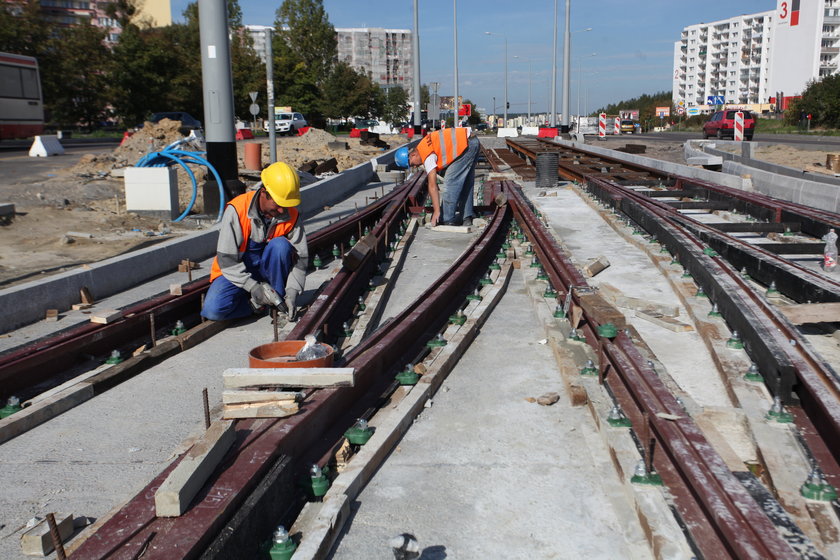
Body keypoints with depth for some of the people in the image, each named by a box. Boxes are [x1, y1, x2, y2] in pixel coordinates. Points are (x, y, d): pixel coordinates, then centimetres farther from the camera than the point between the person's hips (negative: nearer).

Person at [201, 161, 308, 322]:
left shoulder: (291, 215, -13)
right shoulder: (236, 210, -23)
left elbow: (300, 256, -9)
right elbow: (226, 259, -22)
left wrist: (292, 292, -22)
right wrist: (254, 287, -29)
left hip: (268, 268, 2)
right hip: (237, 271, -2)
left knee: (281, 245, -30)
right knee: (213, 310, -28)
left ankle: (280, 300, -13)